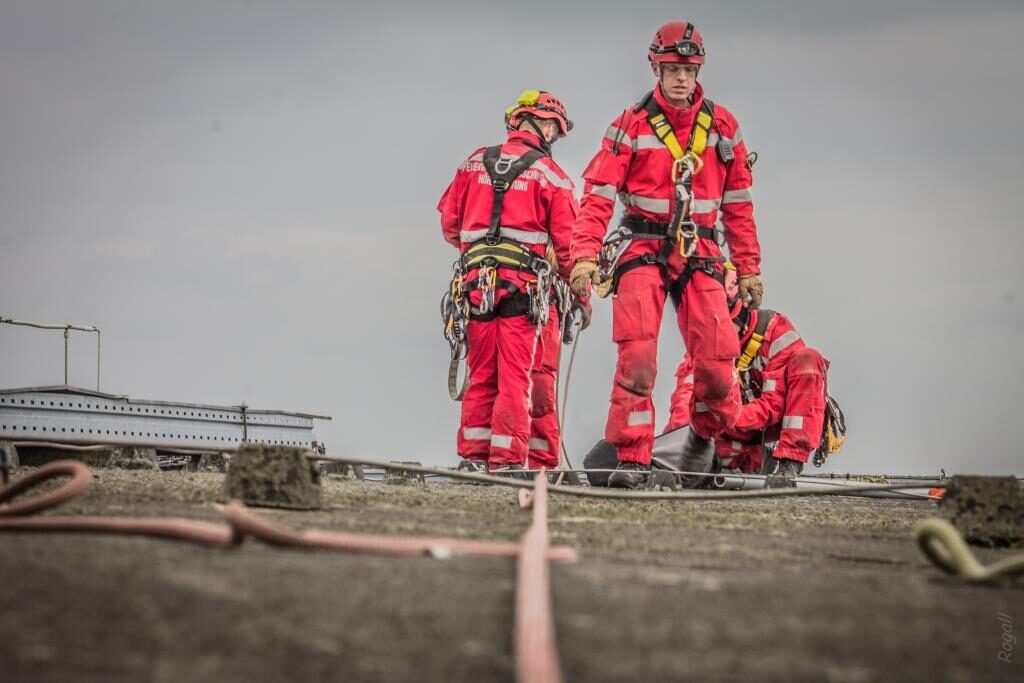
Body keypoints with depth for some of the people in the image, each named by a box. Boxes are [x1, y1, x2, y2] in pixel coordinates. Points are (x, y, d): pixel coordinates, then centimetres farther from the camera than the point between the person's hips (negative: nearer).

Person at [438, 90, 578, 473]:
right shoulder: (549, 174, -1)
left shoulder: (474, 164, 11)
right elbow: (567, 240, -2)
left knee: (482, 374, 11)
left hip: (476, 281, 4)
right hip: (526, 285, -4)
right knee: (519, 377, -3)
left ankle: (475, 456, 9)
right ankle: (508, 459, -7)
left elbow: (449, 222, 15)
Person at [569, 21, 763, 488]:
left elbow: (737, 204, 12)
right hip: (643, 250, -2)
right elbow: (598, 195, -7)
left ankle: (706, 431, 20)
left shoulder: (721, 127, 6)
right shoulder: (631, 126, -2)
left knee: (716, 356, -9)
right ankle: (632, 457, -8)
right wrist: (585, 255, -20)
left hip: (699, 253, 2)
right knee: (637, 355, -14)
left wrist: (749, 267, 10)